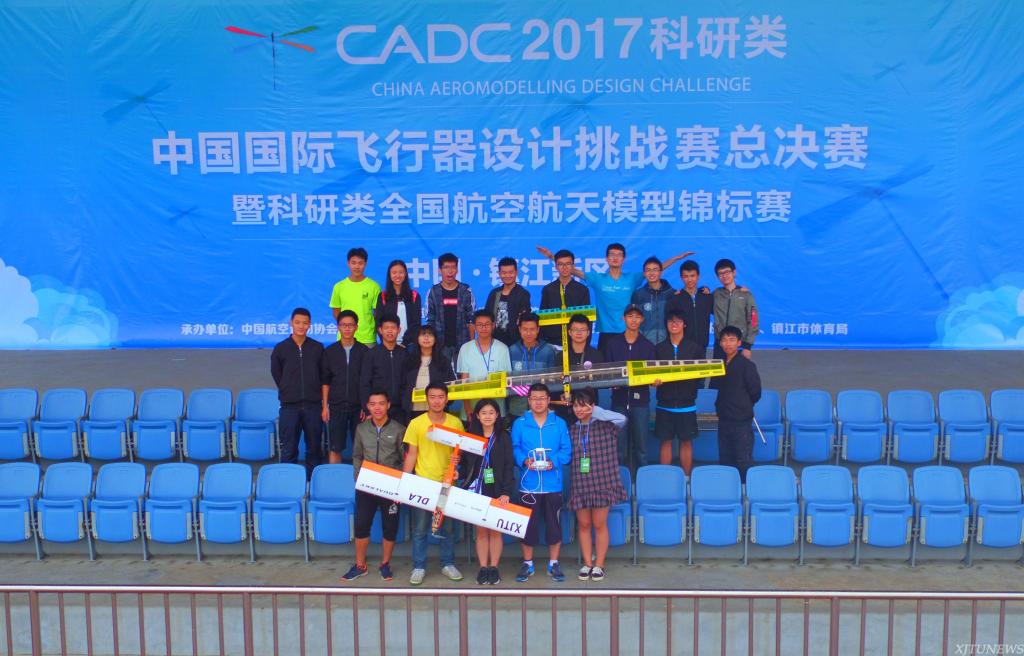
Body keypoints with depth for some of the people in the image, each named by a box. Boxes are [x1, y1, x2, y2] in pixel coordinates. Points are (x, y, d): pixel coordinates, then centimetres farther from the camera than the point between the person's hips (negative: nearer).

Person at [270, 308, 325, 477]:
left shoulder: (317, 348, 4)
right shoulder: (280, 348, 1)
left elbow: (324, 377, 10)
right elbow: (276, 374, 9)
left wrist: (315, 394, 6)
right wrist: (289, 392, 8)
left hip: (313, 405, 1)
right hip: (289, 406, -1)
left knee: (314, 448, 7)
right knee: (289, 450, 3)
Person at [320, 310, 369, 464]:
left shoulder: (364, 352, 3)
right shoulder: (330, 351, 5)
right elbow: (325, 381, 7)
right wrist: (325, 406, 2)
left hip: (359, 407, 0)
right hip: (336, 406, 0)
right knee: (335, 448, 0)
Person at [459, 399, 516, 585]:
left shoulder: (503, 437, 1)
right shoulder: (470, 436, 7)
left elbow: (509, 466, -3)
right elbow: (465, 464, 10)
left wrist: (506, 492, -11)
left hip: (497, 491, -1)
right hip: (476, 490, 2)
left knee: (495, 530, 3)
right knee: (481, 531, 4)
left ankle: (494, 568, 12)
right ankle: (483, 568, 11)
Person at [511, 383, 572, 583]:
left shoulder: (559, 423, 4)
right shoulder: (519, 424, 3)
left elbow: (567, 450, 2)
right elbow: (514, 448, 2)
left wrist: (554, 461, -15)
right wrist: (524, 460, -15)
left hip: (553, 484, 0)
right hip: (528, 484, 0)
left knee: (554, 524, 6)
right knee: (528, 525, 6)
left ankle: (553, 564, 21)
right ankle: (527, 564, 21)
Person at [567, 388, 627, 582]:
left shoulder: (605, 426, -4)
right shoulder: (571, 430, 8)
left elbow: (621, 419, -23)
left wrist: (596, 412, -19)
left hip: (602, 483, -3)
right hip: (579, 484, 3)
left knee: (600, 525, 4)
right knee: (583, 525, 9)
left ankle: (599, 565, 15)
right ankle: (587, 564, 20)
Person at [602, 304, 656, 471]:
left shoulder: (648, 346, 8)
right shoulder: (612, 343, 7)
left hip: (640, 400, 0)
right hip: (619, 399, 0)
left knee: (641, 447, 3)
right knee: (619, 448, 1)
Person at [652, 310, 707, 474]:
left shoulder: (696, 348, 3)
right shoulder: (659, 348, 6)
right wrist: (654, 381, -15)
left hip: (687, 403, -1)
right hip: (664, 403, 1)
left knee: (686, 442, 5)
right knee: (666, 442, 5)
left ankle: (687, 477, 13)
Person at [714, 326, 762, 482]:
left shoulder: (747, 365, -9)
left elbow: (755, 393, -7)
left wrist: (744, 407, 6)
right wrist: (721, 406, 10)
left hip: (741, 421, -6)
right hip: (724, 419, 6)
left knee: (743, 462, -2)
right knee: (725, 462, 12)